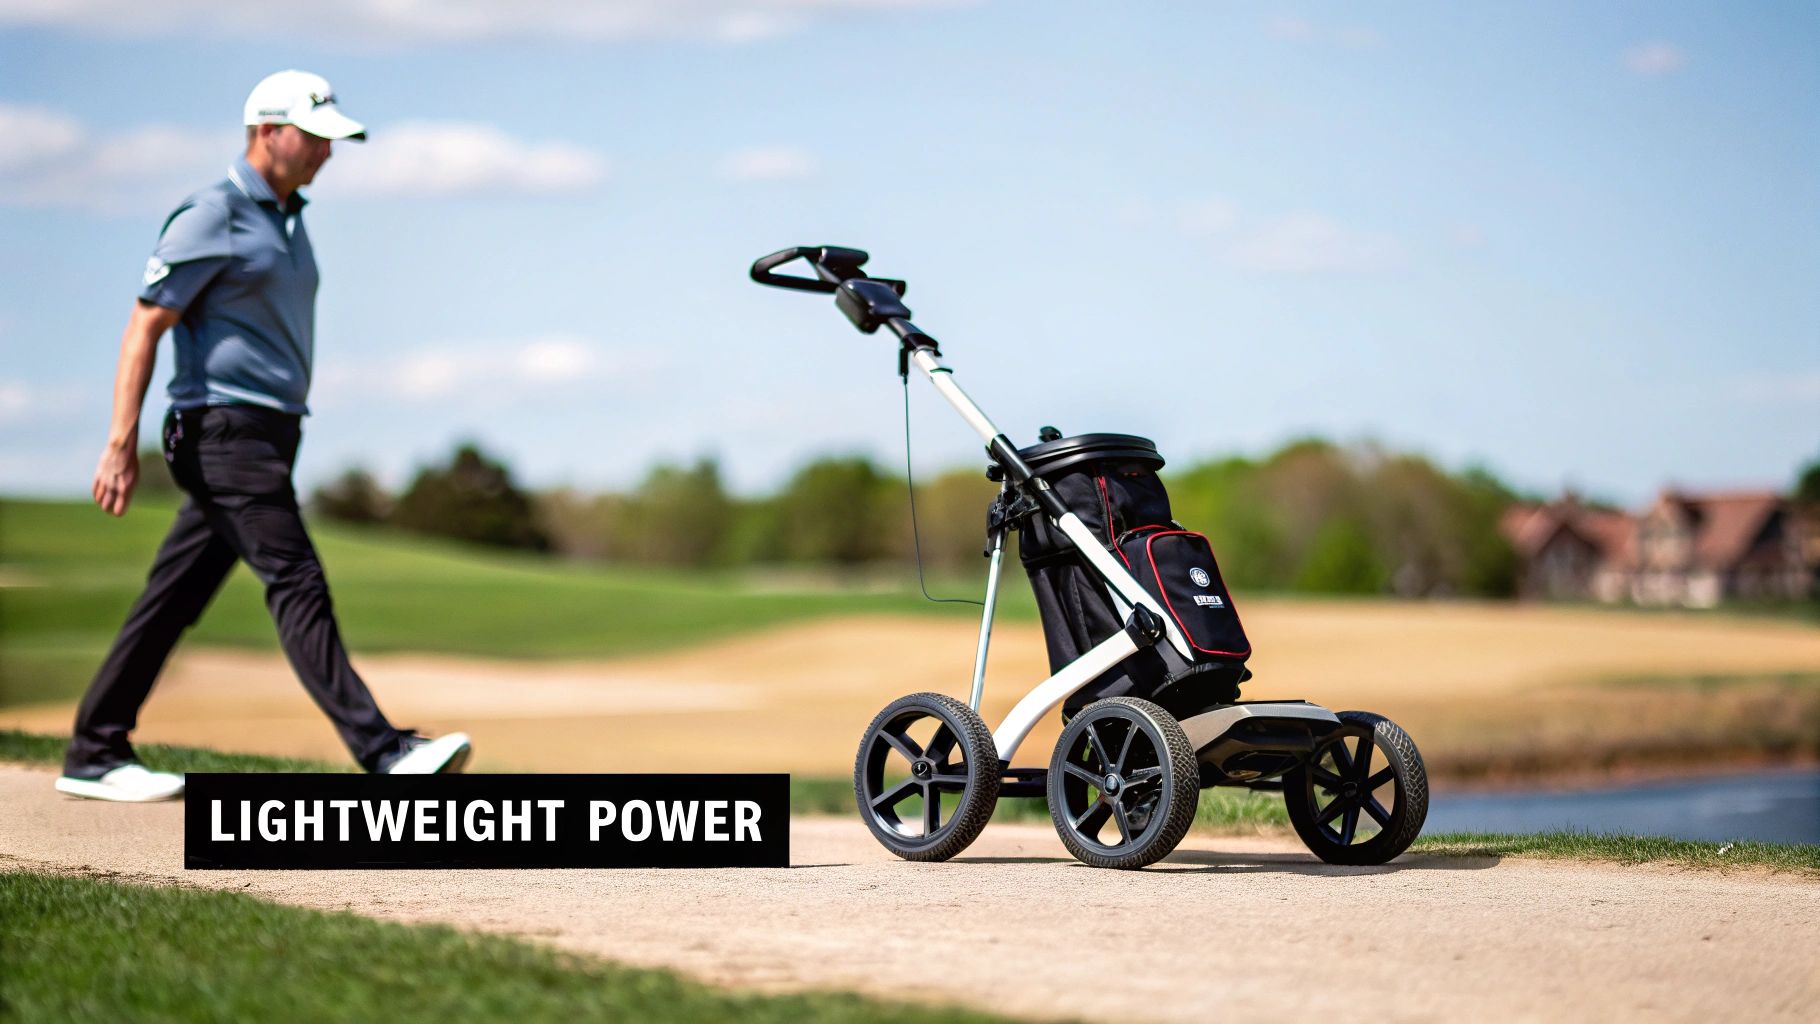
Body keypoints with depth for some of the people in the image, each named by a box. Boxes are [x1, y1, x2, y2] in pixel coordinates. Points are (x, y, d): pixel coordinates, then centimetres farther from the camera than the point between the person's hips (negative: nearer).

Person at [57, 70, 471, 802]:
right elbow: (145, 326, -12)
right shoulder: (211, 217, -9)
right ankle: (384, 754, -20)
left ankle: (94, 756, 17)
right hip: (223, 432, -9)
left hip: (267, 438, 9)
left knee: (176, 599, 10)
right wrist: (122, 443, -18)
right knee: (296, 584, -14)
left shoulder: (287, 221, 19)